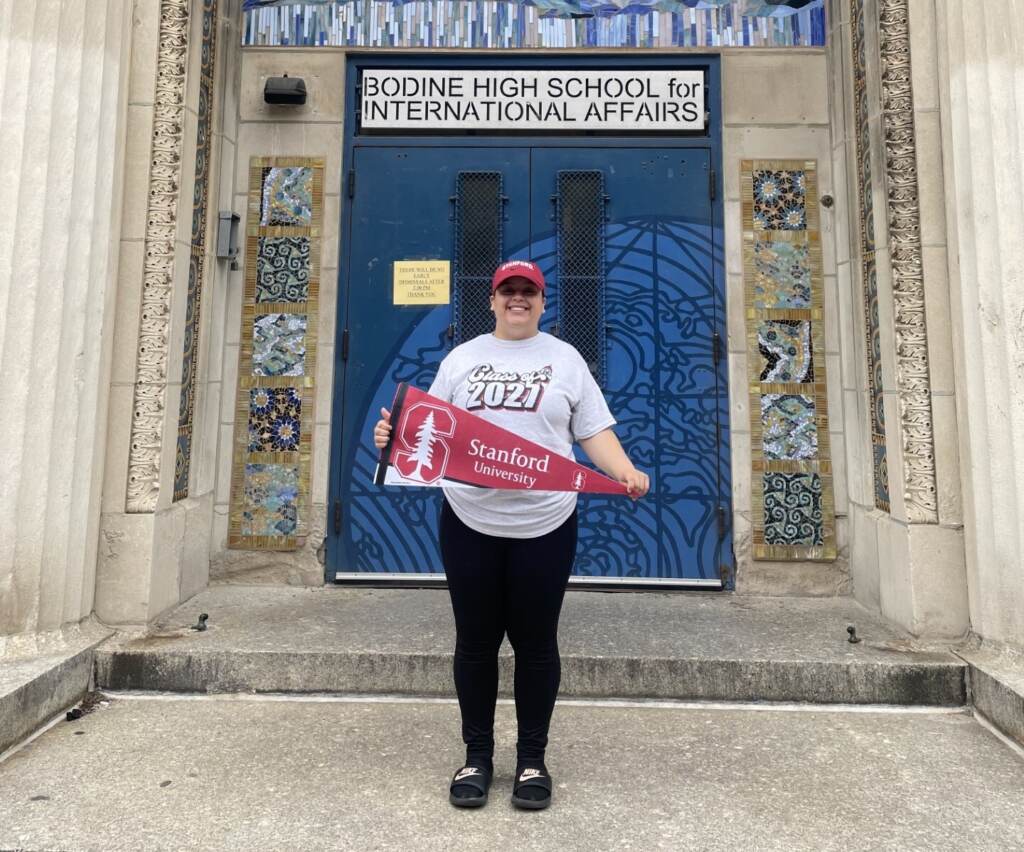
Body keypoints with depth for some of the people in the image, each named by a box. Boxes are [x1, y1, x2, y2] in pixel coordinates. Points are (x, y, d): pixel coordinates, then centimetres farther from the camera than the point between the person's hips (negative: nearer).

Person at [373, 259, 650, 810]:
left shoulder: (565, 359, 7)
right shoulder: (462, 358, 10)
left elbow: (594, 432, 2)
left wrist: (627, 473, -15)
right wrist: (393, 436, -12)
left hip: (544, 525, -1)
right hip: (470, 523, 1)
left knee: (536, 644, 9)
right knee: (475, 643, 11)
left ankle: (532, 759, 27)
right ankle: (477, 756, 29)